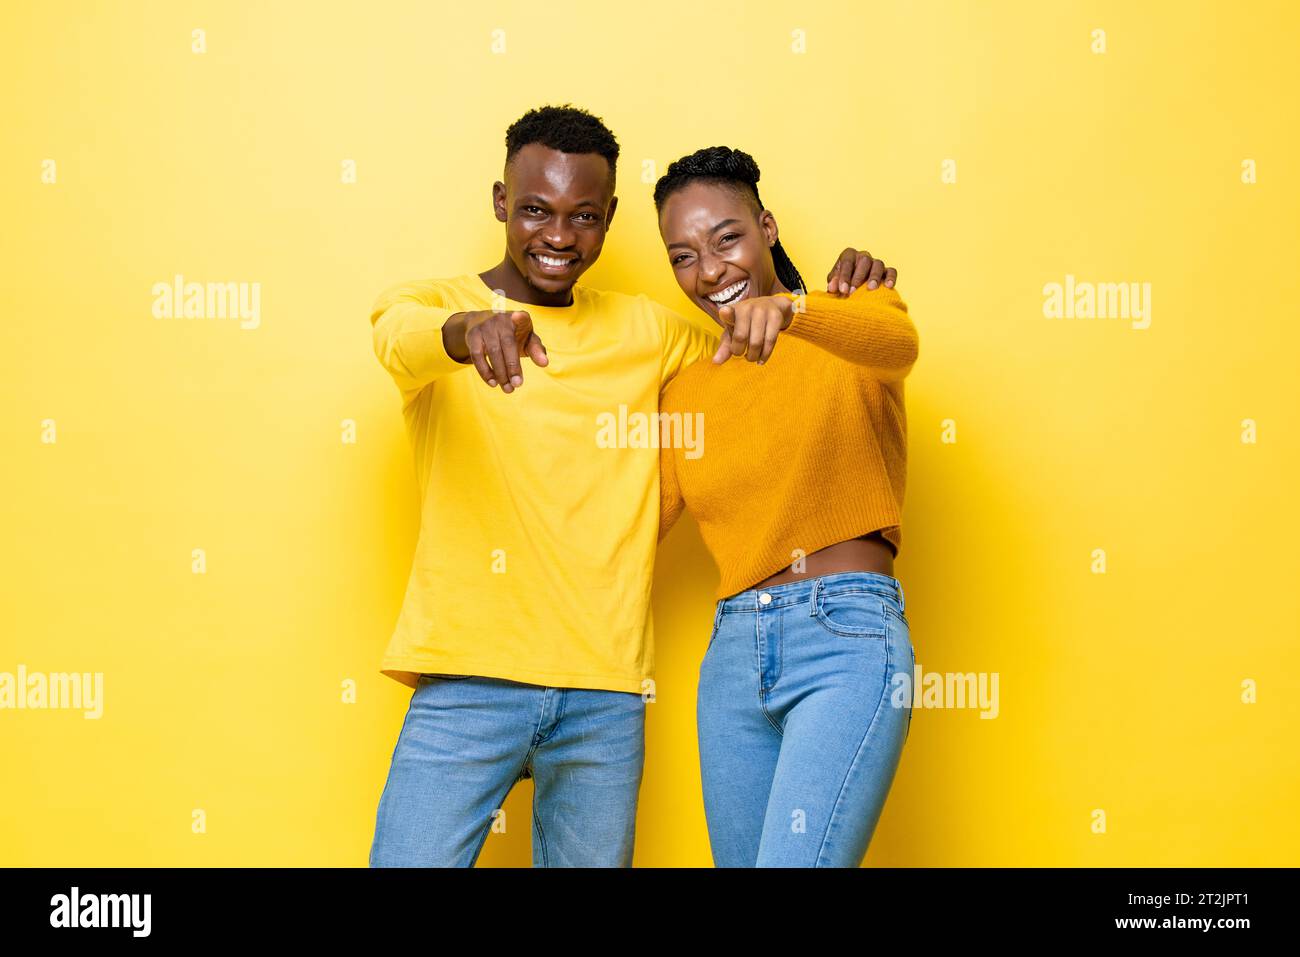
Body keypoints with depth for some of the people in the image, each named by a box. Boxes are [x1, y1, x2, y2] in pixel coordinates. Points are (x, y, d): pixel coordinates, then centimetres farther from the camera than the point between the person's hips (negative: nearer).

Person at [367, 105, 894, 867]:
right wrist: (467, 330, -45)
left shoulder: (647, 332, 13)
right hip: (468, 686, -3)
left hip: (607, 698, 3)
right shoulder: (429, 305, 2)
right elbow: (401, 340, -21)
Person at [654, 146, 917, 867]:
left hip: (846, 641, -6)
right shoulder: (686, 389, 17)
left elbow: (898, 341, -22)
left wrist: (789, 307, -42)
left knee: (794, 859, -19)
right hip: (733, 653, 6)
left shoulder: (854, 311, 3)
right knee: (740, 859, 9)